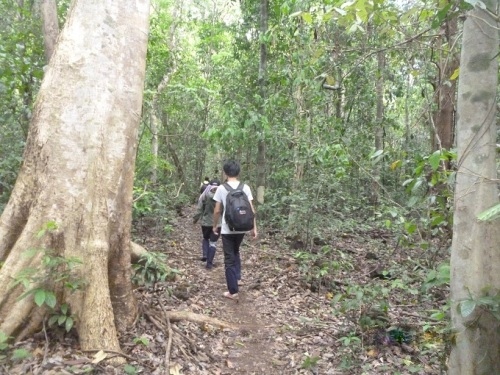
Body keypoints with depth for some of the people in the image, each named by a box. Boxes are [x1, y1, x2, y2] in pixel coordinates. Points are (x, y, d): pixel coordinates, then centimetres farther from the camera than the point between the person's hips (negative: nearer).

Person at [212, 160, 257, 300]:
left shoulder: (221, 188, -7)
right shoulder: (245, 187, -1)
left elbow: (217, 211, -4)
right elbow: (251, 209, -3)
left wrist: (214, 225, 11)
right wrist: (254, 227, 5)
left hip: (227, 229, -3)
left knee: (229, 259, 5)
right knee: (236, 252, 29)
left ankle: (233, 291, 7)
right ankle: (237, 276, 21)